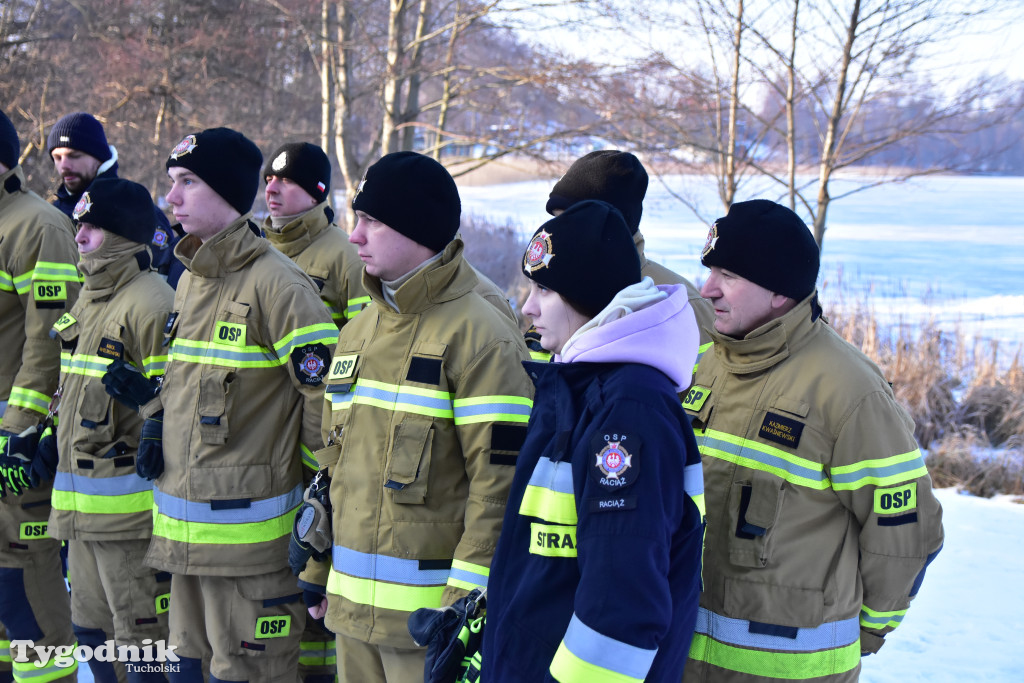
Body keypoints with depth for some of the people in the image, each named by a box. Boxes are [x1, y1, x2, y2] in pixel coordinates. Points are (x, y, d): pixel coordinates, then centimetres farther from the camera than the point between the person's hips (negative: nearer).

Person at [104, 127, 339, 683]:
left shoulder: (276, 284, -15)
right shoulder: (191, 279, 13)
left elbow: (329, 394, -15)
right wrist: (155, 423, 11)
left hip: (247, 528, -8)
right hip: (184, 530, 8)